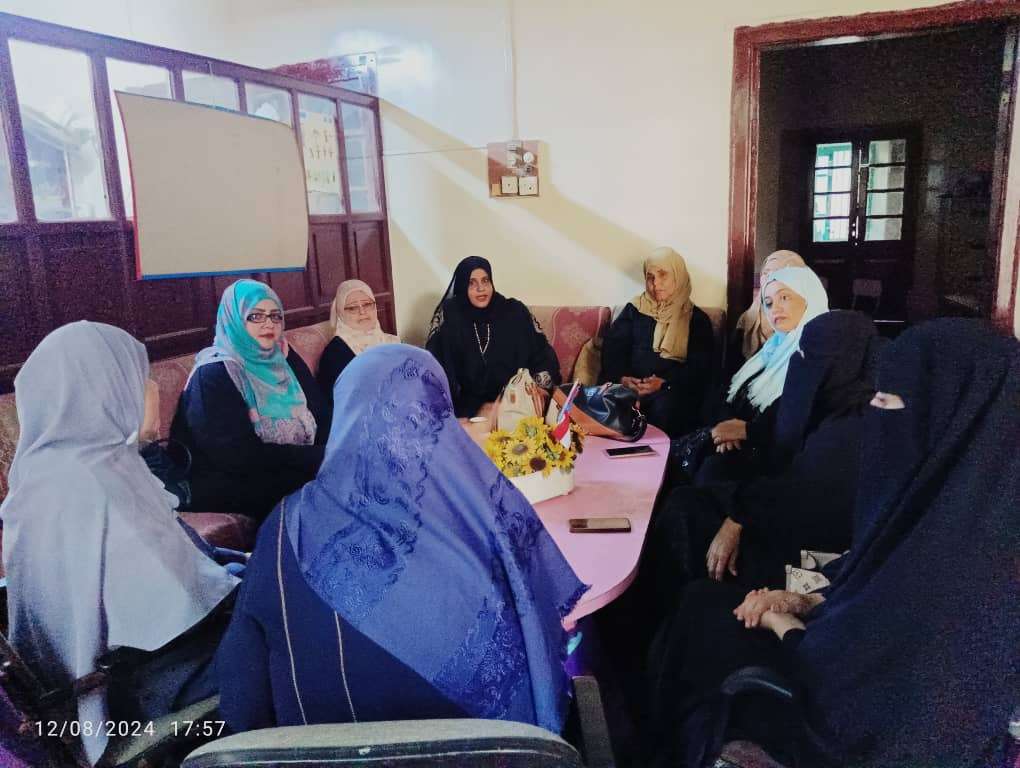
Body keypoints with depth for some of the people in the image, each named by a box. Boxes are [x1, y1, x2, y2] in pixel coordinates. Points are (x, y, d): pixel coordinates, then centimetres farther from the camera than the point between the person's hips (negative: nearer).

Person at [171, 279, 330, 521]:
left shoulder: (287, 359, 12)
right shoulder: (213, 376, -9)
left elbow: (323, 416, 5)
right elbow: (241, 455, -18)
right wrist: (320, 457, -21)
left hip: (296, 469, 7)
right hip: (237, 487, -6)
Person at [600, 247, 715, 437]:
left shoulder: (697, 320, 13)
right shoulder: (634, 310, 18)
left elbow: (700, 369, 2)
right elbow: (612, 348, 7)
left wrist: (665, 383, -16)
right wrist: (621, 378, -13)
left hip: (673, 392, -1)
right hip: (630, 387, 1)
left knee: (664, 407, -35)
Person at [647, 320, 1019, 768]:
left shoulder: (953, 546, -35)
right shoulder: (960, 486, -6)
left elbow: (838, 678, -28)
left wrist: (782, 624, -9)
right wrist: (808, 604, -1)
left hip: (862, 727, -8)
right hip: (873, 673, 8)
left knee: (702, 627, 1)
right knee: (704, 602, 10)